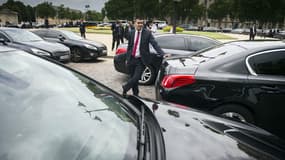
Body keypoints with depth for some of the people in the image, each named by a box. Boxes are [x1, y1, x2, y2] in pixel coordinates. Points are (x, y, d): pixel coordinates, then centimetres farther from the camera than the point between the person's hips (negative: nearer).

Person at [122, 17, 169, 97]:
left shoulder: (147, 33, -5)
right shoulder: (131, 33, 6)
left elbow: (155, 44, -11)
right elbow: (129, 46, 12)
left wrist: (163, 54, -23)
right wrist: (127, 58, 11)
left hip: (141, 60, -3)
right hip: (131, 59, 4)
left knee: (136, 78, -10)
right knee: (132, 78, 11)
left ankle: (125, 88, 18)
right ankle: (135, 94, 28)